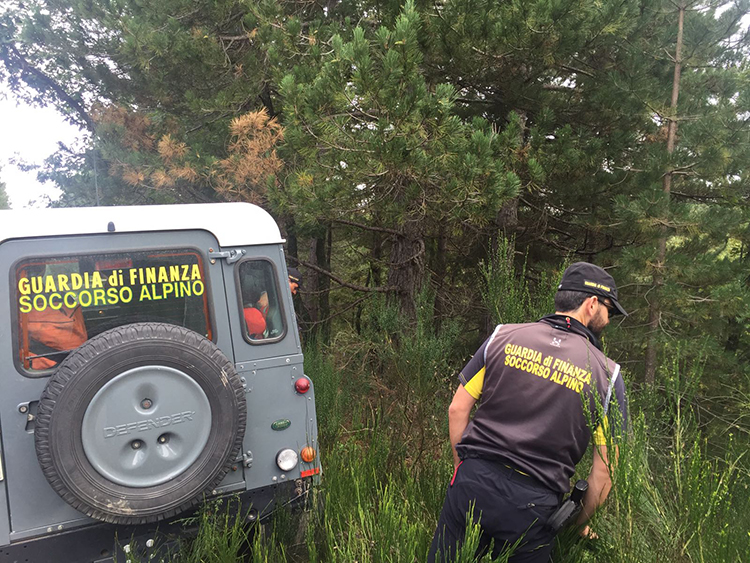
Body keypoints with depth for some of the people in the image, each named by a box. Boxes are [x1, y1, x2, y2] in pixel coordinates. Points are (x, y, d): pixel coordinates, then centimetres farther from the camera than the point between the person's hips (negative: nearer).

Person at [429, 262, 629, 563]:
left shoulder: (503, 336, 2)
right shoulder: (606, 374, -2)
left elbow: (457, 409, 4)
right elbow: (604, 470, 0)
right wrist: (580, 523, 15)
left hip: (472, 481, 1)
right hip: (533, 504, -1)